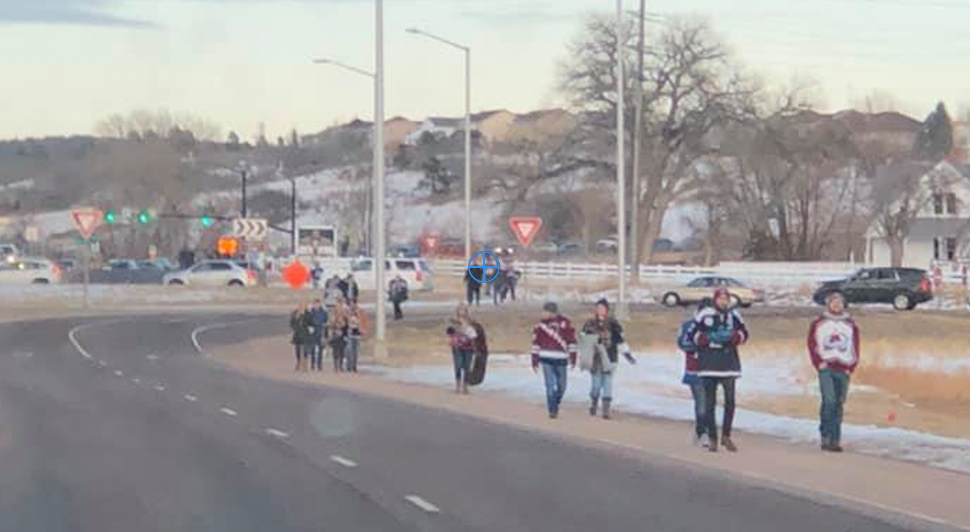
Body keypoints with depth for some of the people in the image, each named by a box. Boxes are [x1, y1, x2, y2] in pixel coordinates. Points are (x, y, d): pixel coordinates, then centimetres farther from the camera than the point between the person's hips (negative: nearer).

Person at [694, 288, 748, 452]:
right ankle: (712, 438, 12)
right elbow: (693, 335, 0)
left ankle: (726, 436, 11)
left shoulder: (734, 315, 5)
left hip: (729, 363, 2)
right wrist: (709, 338, -15)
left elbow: (743, 333, 12)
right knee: (709, 402, 2)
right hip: (709, 364, -2)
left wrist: (732, 336, -8)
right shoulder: (704, 315, -3)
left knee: (730, 400, -4)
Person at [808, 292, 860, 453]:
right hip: (826, 368, -2)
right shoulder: (818, 323, 7)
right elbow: (812, 345, 6)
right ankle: (825, 436, -11)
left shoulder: (850, 325, 13)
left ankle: (835, 440, 5)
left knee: (838, 405, 2)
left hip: (843, 370, 3)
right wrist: (818, 363, -5)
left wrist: (851, 367, 4)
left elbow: (855, 348, 15)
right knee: (829, 401, -17)